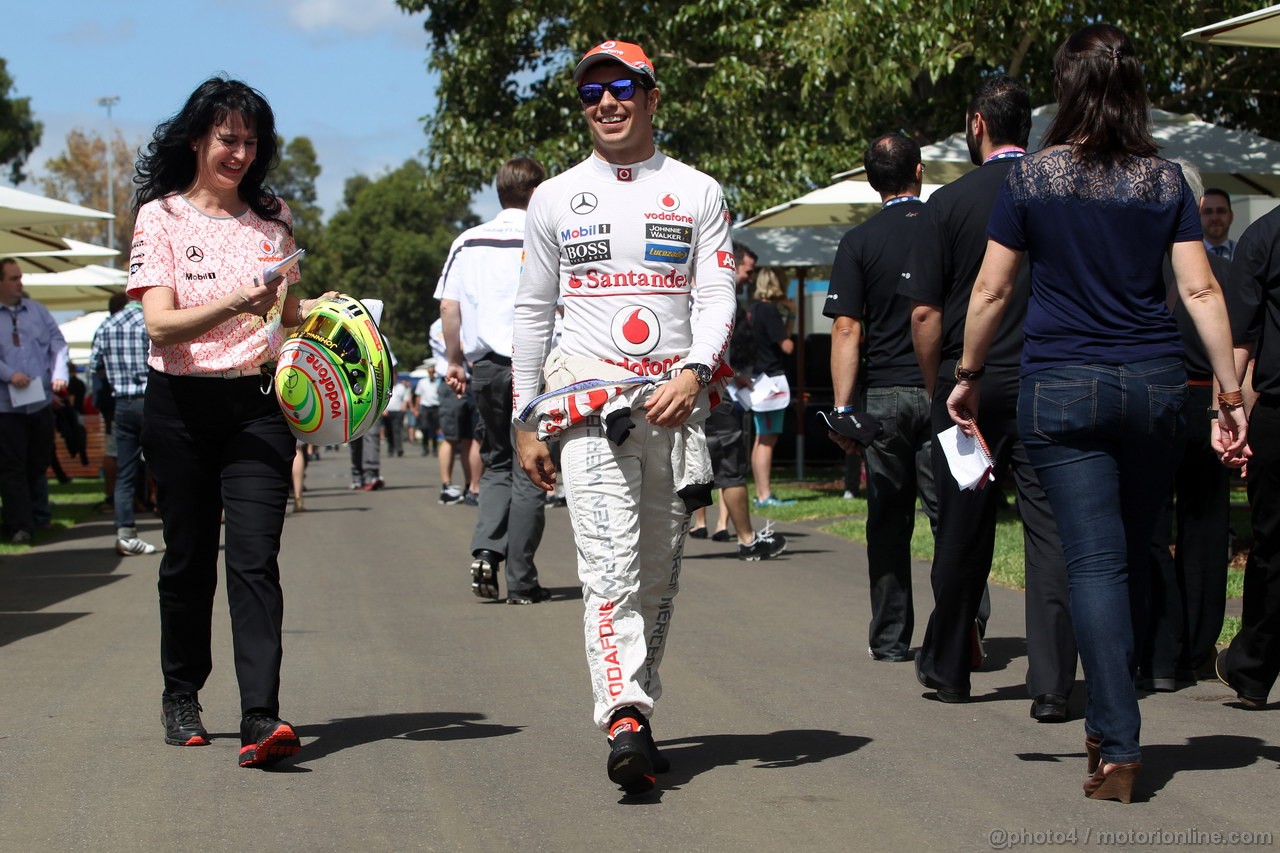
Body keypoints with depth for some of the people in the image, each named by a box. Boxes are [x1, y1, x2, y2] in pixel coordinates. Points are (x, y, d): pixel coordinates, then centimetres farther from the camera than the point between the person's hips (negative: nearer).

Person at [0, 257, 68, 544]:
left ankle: (37, 515, 26)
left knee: (39, 463, 11)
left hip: (41, 401, 4)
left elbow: (58, 343, 7)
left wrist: (59, 374, -7)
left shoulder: (36, 310, 11)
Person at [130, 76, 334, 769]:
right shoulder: (162, 217, 1)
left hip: (256, 405, 1)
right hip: (181, 406, -1)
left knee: (255, 558, -12)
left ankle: (261, 719, -21)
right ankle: (181, 696, 28)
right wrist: (237, 303, -27)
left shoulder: (272, 219, 12)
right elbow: (161, 323, -12)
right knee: (189, 557, 7)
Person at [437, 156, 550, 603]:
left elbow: (448, 306, 5)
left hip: (485, 366, 4)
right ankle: (521, 580, 2)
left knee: (496, 464, 18)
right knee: (529, 471, 2)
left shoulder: (467, 242, 7)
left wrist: (455, 360, 14)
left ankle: (486, 550, -2)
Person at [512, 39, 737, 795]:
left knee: (660, 576, 5)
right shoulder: (554, 199, 12)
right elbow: (533, 312, 14)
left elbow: (718, 298, 2)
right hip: (587, 392, -1)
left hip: (676, 397, 1)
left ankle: (638, 718, 16)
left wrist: (693, 375, -17)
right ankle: (624, 722, -26)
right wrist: (526, 423, 9)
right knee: (611, 564, -16)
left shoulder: (698, 193, 10)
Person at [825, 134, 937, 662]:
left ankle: (890, 638, 12)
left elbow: (847, 329, -7)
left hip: (883, 395, 0)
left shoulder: (859, 242, -2)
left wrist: (842, 408, -7)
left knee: (889, 521, 7)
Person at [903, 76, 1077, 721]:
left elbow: (925, 313, -4)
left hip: (971, 385, -1)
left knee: (962, 533, 11)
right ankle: (1052, 685, -4)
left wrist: (939, 388, 7)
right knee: (1051, 530, 0)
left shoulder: (951, 202, -4)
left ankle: (948, 666, 25)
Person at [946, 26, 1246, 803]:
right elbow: (1202, 290, -1)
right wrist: (1231, 393, 1)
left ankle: (1120, 748, -12)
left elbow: (991, 291, 1)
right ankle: (1108, 720, 26)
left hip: (1063, 388, -2)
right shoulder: (1166, 180, 3)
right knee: (1135, 556, 15)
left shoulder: (1033, 178, -1)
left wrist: (969, 376, 13)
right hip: (1155, 384, 2)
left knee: (1095, 562, -4)